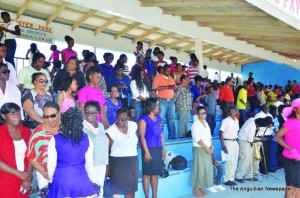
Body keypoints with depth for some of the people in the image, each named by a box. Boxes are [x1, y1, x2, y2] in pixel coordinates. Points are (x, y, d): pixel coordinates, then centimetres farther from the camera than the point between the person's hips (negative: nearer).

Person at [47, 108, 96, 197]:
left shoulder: (55, 139, -10)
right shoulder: (86, 139, -4)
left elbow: (51, 164, -4)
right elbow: (89, 163, 2)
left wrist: (51, 179, 14)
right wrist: (90, 179, 17)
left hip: (61, 179, -1)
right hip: (82, 180, 1)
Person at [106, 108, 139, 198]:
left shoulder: (133, 125, 0)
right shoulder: (112, 130, -15)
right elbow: (108, 148, -9)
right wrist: (108, 165, -6)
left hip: (133, 161, 5)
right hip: (118, 162, -5)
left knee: (132, 187, 14)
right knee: (118, 188, 3)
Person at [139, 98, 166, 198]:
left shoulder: (158, 118, 11)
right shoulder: (143, 119, -8)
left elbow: (161, 134, 14)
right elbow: (142, 136, -12)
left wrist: (163, 149, 13)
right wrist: (146, 151, -16)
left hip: (158, 149, 6)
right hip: (149, 149, -6)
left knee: (155, 173, 12)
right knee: (147, 174, 2)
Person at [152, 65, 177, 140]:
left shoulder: (171, 78, 20)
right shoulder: (158, 77, 0)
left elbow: (175, 89, 21)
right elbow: (155, 88, -13)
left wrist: (174, 87, -3)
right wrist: (167, 87, -16)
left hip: (171, 101, 6)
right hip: (162, 100, -6)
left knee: (171, 119, 5)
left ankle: (172, 135, 10)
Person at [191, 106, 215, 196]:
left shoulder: (206, 123, 13)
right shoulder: (195, 124, -12)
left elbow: (209, 136, 16)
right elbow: (197, 139, -18)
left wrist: (211, 146, 3)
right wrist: (206, 148, -16)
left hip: (207, 149, 8)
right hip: (199, 149, -8)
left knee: (207, 168, 9)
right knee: (199, 168, -5)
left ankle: (200, 187, 19)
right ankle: (196, 188, 4)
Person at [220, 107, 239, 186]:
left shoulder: (236, 120, 10)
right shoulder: (225, 120, -10)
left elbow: (237, 131, 16)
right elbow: (221, 133, -12)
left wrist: (237, 140, 9)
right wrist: (223, 145, -17)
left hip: (235, 142, 7)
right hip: (228, 142, -6)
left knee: (235, 161, 7)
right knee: (230, 161, -8)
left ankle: (231, 178, 17)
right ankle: (227, 179, 3)